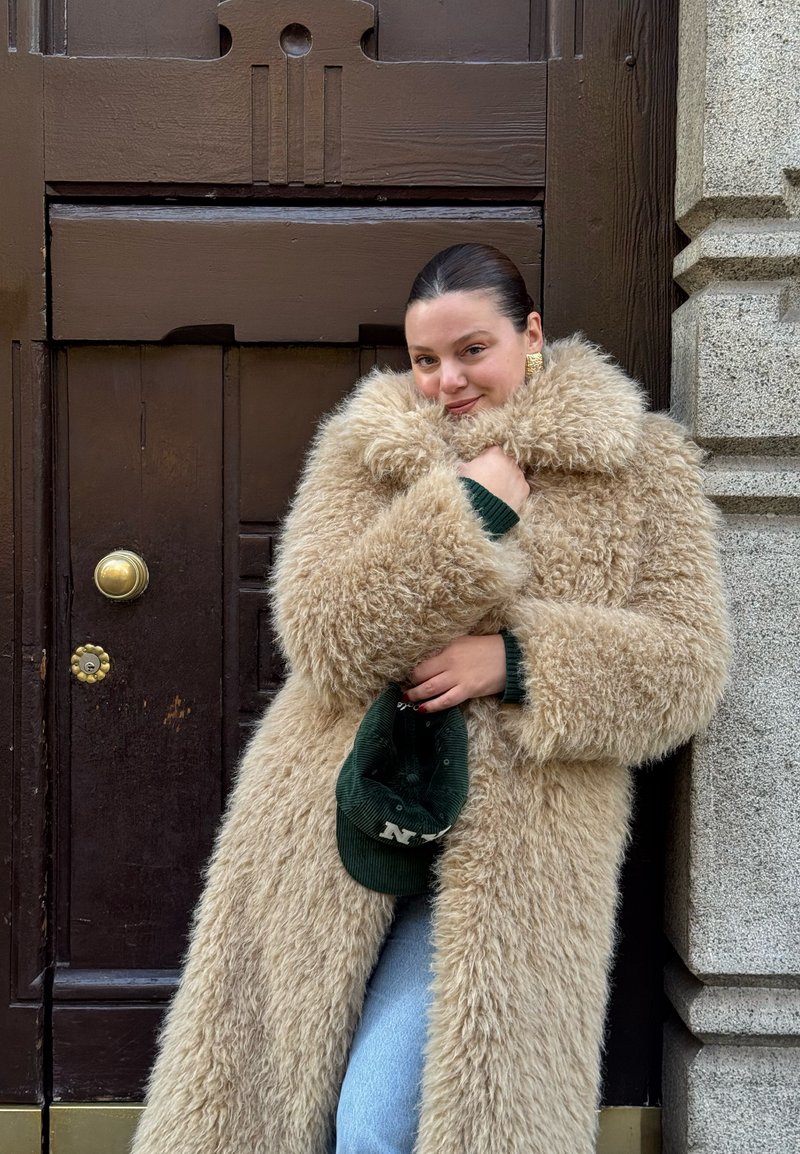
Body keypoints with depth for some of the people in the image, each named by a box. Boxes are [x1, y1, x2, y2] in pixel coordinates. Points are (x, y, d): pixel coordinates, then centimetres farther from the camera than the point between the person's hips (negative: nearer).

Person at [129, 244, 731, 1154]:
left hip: (504, 862, -2)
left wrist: (515, 661, -16)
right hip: (334, 832, 3)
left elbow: (687, 667, -3)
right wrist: (464, 513, -14)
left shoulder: (641, 466, 3)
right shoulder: (364, 449, 5)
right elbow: (322, 643, -7)